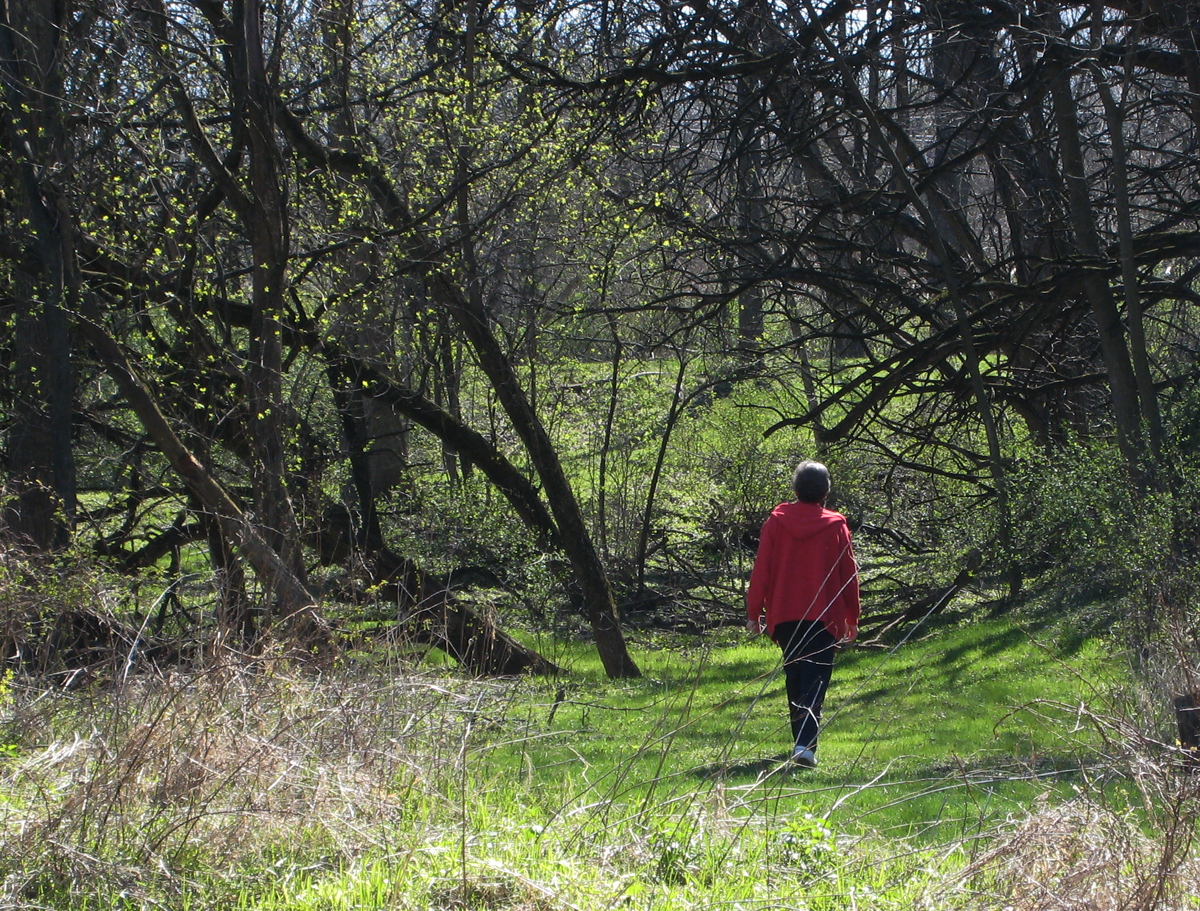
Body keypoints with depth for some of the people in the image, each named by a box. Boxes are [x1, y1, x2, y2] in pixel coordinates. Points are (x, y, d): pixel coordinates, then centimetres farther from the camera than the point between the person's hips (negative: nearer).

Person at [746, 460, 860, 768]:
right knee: (815, 681, -8)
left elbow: (761, 570, 0)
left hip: (784, 615, 2)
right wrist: (852, 618, 12)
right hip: (823, 616, -2)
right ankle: (805, 744, -25)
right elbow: (849, 575, 3)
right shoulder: (836, 526, -2)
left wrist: (754, 612, 6)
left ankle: (801, 740, 26)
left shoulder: (776, 521, 0)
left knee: (795, 679, 18)